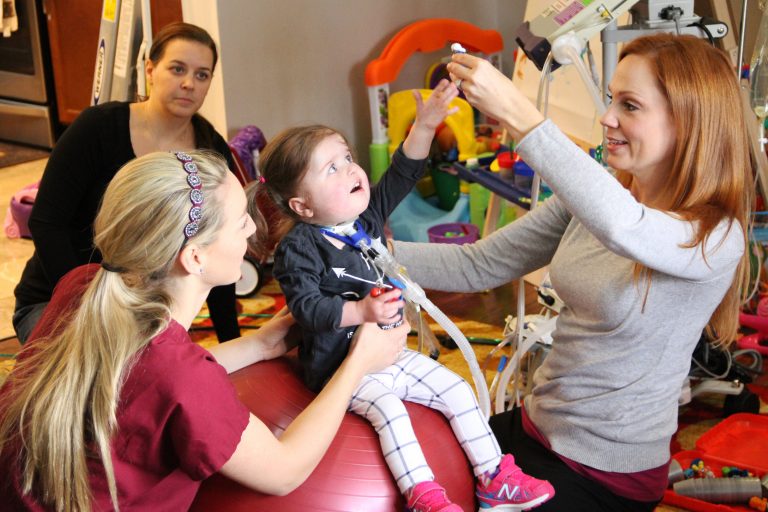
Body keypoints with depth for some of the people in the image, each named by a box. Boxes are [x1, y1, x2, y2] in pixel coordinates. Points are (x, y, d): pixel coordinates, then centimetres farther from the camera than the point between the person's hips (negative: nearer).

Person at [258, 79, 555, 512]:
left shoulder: (367, 217, 3)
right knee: (388, 409, -31)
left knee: (458, 392, 2)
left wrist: (425, 127, -12)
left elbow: (402, 175, 2)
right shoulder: (298, 248, -17)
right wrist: (361, 311, -37)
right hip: (340, 365, -7)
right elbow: (306, 306, -25)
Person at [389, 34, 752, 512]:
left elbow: (622, 226, -44)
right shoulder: (593, 202, 0)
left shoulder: (717, 238, -21)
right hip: (535, 426, 6)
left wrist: (518, 114, -46)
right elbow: (478, 265, -1)